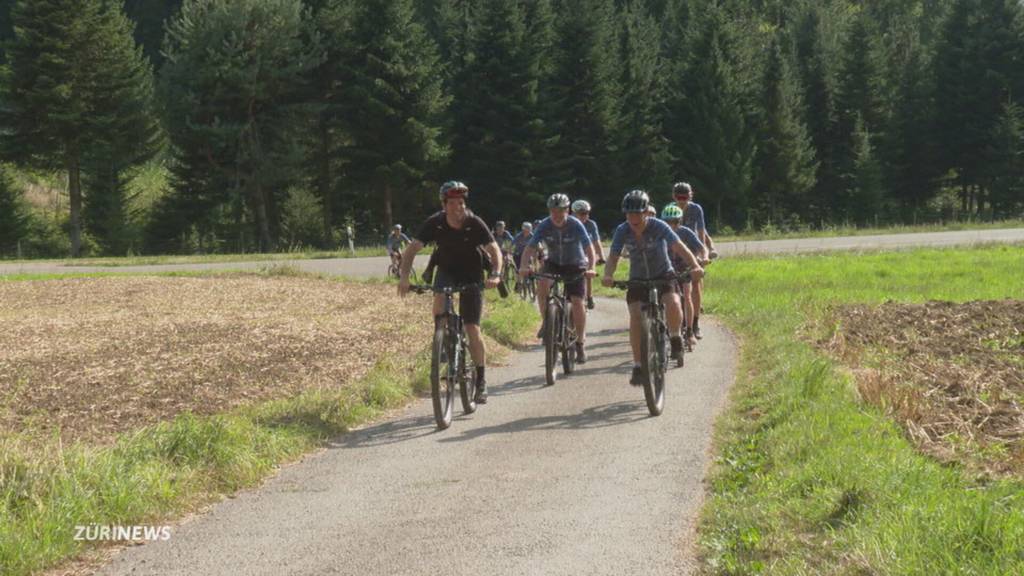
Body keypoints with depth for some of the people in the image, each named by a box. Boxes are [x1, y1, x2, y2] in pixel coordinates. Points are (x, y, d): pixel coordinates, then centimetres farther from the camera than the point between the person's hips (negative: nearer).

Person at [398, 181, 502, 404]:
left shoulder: (474, 223, -23)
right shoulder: (435, 224, -19)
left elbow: (494, 250, -26)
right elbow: (412, 249, -22)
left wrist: (495, 274, -46)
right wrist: (404, 276, -38)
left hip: (472, 274, -1)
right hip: (447, 270, 1)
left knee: (473, 331, -8)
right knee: (440, 298, -35)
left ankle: (481, 380, 7)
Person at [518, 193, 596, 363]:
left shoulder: (576, 225, -22)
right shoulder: (544, 226, -18)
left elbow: (589, 248, -28)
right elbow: (530, 248, -22)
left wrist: (591, 268, -45)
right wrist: (524, 267, -40)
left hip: (575, 265, -2)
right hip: (553, 263, 2)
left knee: (577, 302, -11)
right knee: (542, 285, -29)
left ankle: (580, 343, 2)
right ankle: (547, 322, -11)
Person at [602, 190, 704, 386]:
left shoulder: (658, 227, -21)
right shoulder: (622, 231, -15)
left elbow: (679, 247, -32)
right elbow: (613, 257, -20)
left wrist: (695, 266, -50)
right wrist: (608, 276, -42)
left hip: (664, 275, -2)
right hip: (638, 279, 2)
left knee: (673, 304, -31)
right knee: (635, 316, -18)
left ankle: (675, 338, -1)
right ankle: (638, 366, -10)